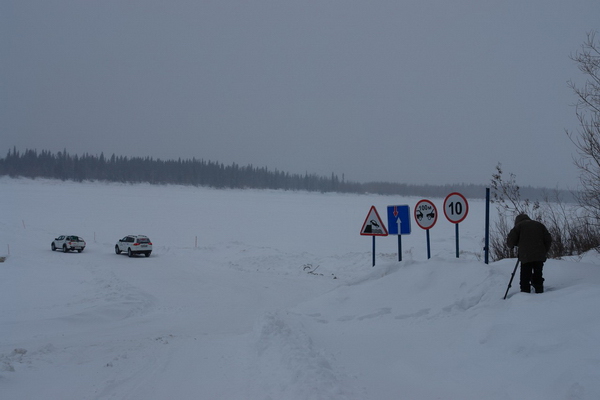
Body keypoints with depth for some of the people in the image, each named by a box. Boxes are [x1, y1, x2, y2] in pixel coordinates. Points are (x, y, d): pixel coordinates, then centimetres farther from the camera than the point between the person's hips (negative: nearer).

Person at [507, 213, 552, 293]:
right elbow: (548, 239, 13)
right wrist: (544, 251, 20)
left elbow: (510, 241, -2)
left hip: (526, 257, -4)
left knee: (525, 278, -2)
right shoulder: (539, 225, 18)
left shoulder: (519, 226, 4)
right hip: (540, 256, 4)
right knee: (538, 276, 15)